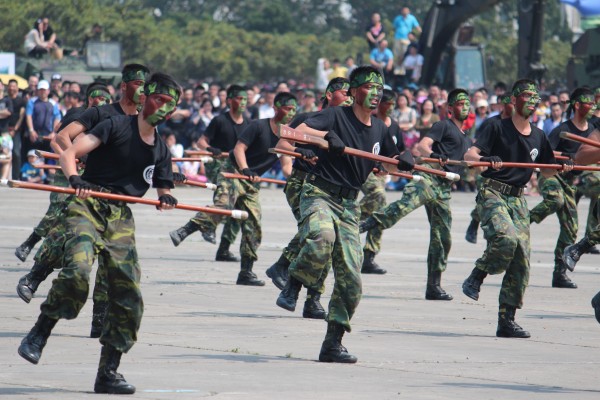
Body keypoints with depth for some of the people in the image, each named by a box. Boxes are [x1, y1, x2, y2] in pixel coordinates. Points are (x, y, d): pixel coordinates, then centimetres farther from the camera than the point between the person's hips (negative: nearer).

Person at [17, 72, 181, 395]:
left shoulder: (160, 150, 12)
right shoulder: (116, 126, -4)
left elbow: (162, 191, 19)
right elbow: (68, 154, -12)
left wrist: (165, 198, -6)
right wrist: (75, 179, -32)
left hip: (120, 218, 5)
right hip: (87, 206, -5)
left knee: (129, 295, -3)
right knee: (77, 272, -29)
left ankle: (108, 373, 7)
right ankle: (38, 335, -10)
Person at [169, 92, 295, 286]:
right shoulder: (258, 126, -9)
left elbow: (286, 165, 4)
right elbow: (239, 148, -15)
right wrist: (245, 170, -30)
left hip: (252, 183, 7)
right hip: (233, 171, -7)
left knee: (253, 227, 2)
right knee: (222, 205, -33)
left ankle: (246, 273, 7)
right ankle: (182, 232, -35)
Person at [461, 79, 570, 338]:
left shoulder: (538, 137, 12)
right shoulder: (499, 129, -4)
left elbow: (546, 171, 22)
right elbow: (469, 155, -13)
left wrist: (562, 167, 1)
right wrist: (486, 159, -34)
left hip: (518, 199, 6)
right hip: (492, 194, -6)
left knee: (522, 259, -2)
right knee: (506, 238, -32)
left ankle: (506, 321, 4)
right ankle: (476, 278, -6)